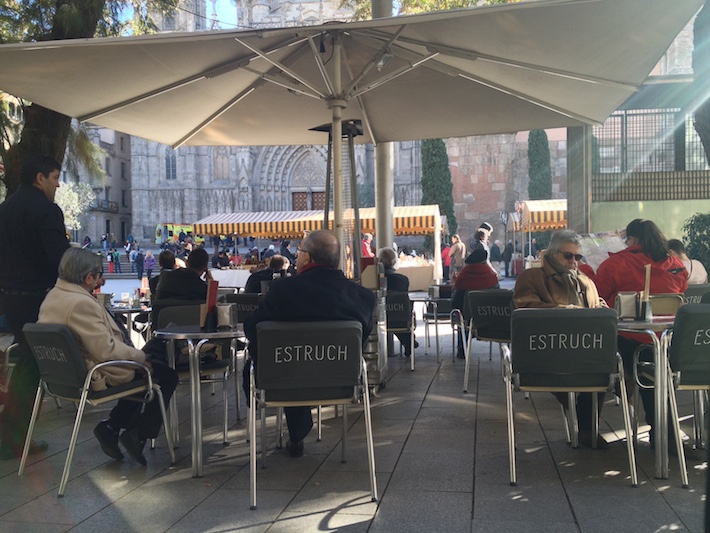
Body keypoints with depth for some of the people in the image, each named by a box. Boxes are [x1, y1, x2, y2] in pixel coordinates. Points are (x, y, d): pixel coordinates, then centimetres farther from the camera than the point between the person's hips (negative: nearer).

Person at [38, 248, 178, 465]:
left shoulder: (52, 296, 6)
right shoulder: (80, 303, -26)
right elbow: (107, 350, -27)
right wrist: (141, 356, -13)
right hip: (96, 377, -10)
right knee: (167, 375, 2)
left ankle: (111, 426, 15)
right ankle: (139, 434, 3)